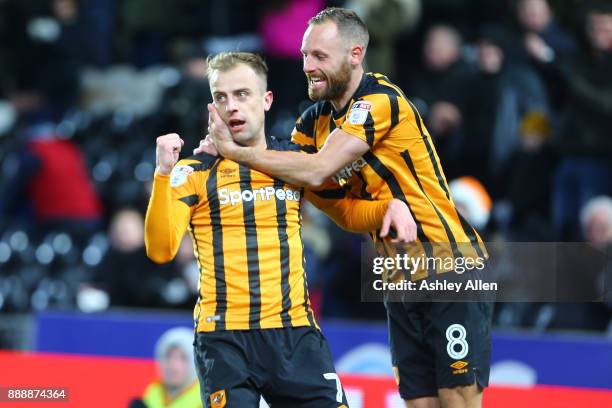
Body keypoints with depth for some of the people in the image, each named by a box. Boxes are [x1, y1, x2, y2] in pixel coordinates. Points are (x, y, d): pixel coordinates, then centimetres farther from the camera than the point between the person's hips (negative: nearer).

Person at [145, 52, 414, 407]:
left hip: (295, 332, 3)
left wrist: (390, 206, 5)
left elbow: (347, 212, 26)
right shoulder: (194, 173, 1)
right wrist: (163, 175, -20)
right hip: (224, 336, -3)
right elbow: (161, 250, -9)